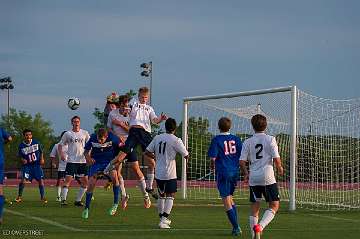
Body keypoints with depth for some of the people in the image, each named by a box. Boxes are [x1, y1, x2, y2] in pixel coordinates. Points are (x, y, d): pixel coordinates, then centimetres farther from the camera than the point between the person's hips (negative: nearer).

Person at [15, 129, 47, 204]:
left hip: (37, 164, 1)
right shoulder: (21, 146, -5)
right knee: (23, 180, -15)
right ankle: (19, 196, 2)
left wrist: (42, 159, -2)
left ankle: (42, 197, 6)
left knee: (41, 180, -6)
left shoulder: (36, 142, -2)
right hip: (27, 165, -1)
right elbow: (20, 156, 6)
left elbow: (41, 151, 12)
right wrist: (22, 160, -15)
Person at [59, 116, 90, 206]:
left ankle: (78, 200, 13)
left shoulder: (84, 133, 7)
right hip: (71, 161, -3)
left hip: (82, 161, 3)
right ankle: (63, 199, -9)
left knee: (85, 181, 2)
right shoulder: (67, 134, 3)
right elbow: (60, 145, 9)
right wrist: (62, 153, -9)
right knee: (68, 180, -13)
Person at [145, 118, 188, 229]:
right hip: (170, 174, -5)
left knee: (161, 196, 19)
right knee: (170, 196, 0)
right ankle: (164, 220, -12)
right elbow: (186, 156, -10)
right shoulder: (176, 140, -11)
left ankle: (162, 218, 29)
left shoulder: (157, 138, 4)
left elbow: (147, 152, 9)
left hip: (158, 173, 5)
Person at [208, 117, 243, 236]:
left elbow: (213, 158, -11)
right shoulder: (236, 139, 6)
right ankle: (235, 226, 17)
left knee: (226, 201, 0)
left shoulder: (216, 140, -7)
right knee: (230, 198, 21)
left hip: (223, 172, -5)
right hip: (235, 172, 5)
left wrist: (212, 165, 10)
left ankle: (236, 227, -6)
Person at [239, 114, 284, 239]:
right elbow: (276, 159, -10)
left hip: (253, 178, 3)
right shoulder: (270, 139, -3)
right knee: (274, 206, 4)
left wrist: (246, 174, 19)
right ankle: (260, 227, -17)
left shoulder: (248, 142, 4)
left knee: (255, 208, 12)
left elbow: (242, 162, 1)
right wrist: (280, 168, 11)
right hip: (268, 177, -3)